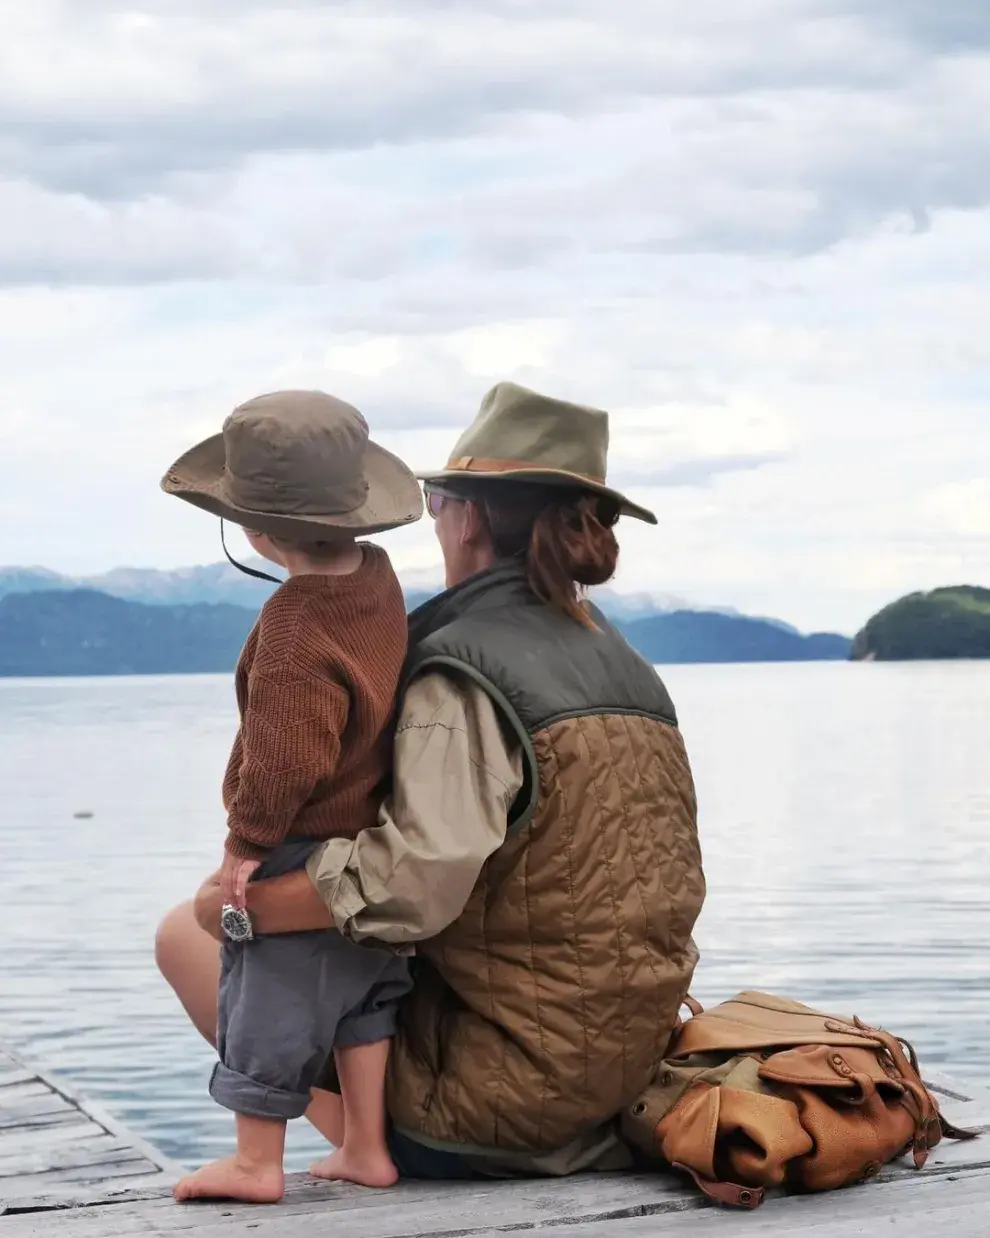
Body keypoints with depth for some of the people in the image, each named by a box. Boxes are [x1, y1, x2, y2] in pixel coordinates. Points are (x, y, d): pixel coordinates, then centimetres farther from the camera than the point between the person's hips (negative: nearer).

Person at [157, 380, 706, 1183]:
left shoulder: (464, 670, -17)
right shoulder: (630, 671, 9)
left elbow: (411, 885, -31)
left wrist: (234, 899, -18)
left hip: (494, 1103, -9)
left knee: (186, 932, 5)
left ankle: (375, 1144, 0)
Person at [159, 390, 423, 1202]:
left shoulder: (294, 627, -26)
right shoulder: (378, 579, 0)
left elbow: (286, 757, -27)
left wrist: (247, 839, -14)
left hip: (298, 856, -8)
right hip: (374, 844, 9)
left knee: (272, 999, 5)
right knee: (361, 991, 19)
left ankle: (258, 1162, 17)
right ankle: (367, 1147, 25)